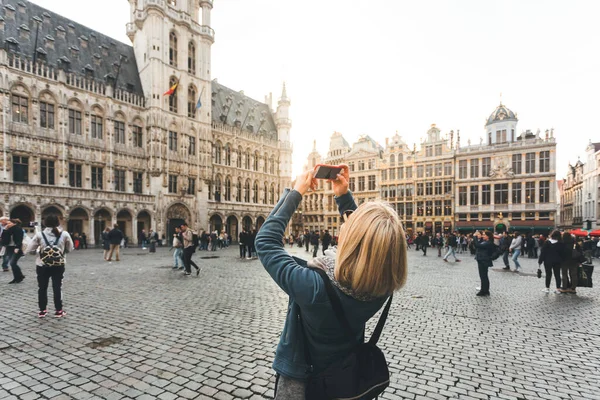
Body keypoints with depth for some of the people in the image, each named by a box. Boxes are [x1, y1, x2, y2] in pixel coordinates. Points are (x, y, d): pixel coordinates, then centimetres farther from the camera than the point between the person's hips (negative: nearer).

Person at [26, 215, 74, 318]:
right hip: (58, 265, 0)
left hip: (42, 265, 0)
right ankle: (58, 310, 14)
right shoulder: (64, 234, -8)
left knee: (42, 288, 15)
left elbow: (29, 250, -5)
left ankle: (42, 310, 23)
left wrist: (38, 251, 14)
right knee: (57, 288, 9)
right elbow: (70, 249, 2)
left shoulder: (39, 235, -8)